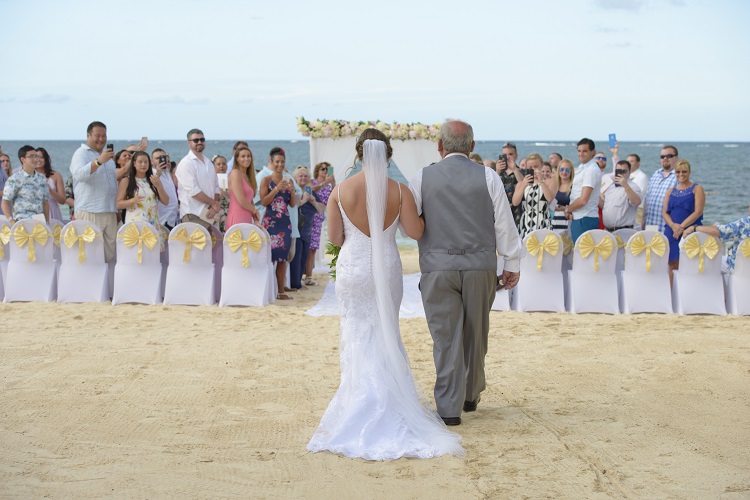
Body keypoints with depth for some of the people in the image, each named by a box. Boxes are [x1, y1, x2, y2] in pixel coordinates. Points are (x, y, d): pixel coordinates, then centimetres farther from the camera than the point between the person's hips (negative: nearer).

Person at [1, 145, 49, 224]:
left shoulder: (42, 178, 16)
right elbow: (5, 203, -2)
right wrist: (11, 221, -13)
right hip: (22, 223, -5)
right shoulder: (15, 179, 0)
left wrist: (47, 222, 11)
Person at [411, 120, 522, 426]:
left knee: (446, 337, 1)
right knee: (475, 334, 15)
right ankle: (471, 396, 29)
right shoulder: (488, 177, 1)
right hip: (481, 267, 1)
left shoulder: (423, 178, 0)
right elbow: (504, 224, 3)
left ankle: (449, 408, 0)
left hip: (438, 268, -1)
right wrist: (512, 264, 11)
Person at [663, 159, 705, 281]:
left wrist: (682, 226, -16)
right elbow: (664, 212, 9)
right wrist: (673, 225, -12)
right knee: (673, 265, 0)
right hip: (671, 232, 4)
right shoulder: (671, 191, 17)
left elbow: (698, 211, -7)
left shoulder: (697, 189, 4)